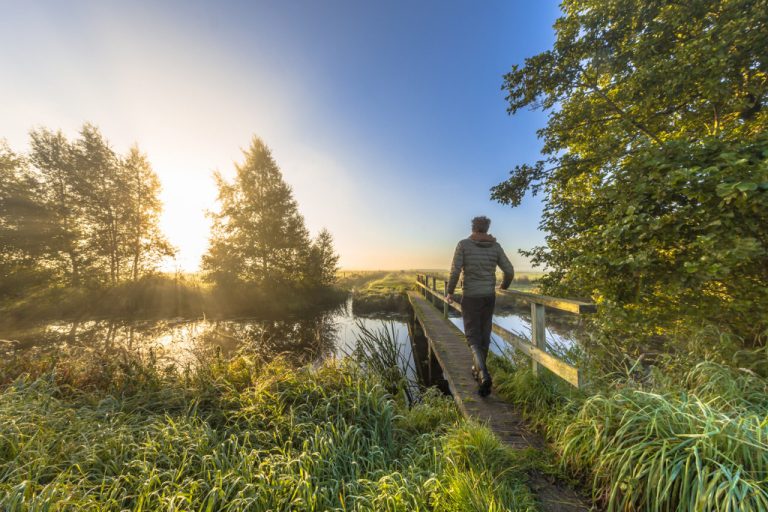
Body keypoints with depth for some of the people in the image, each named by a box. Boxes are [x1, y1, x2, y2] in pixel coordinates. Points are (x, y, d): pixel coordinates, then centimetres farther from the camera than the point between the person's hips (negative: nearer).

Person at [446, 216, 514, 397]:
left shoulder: (463, 244, -7)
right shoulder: (495, 246, 3)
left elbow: (455, 271, -14)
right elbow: (510, 271, 3)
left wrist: (449, 292, -1)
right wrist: (504, 286, 24)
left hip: (470, 297, -4)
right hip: (489, 297, 4)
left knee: (473, 337, 3)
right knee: (484, 335, 18)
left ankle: (484, 375, -17)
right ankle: (478, 369, 33)